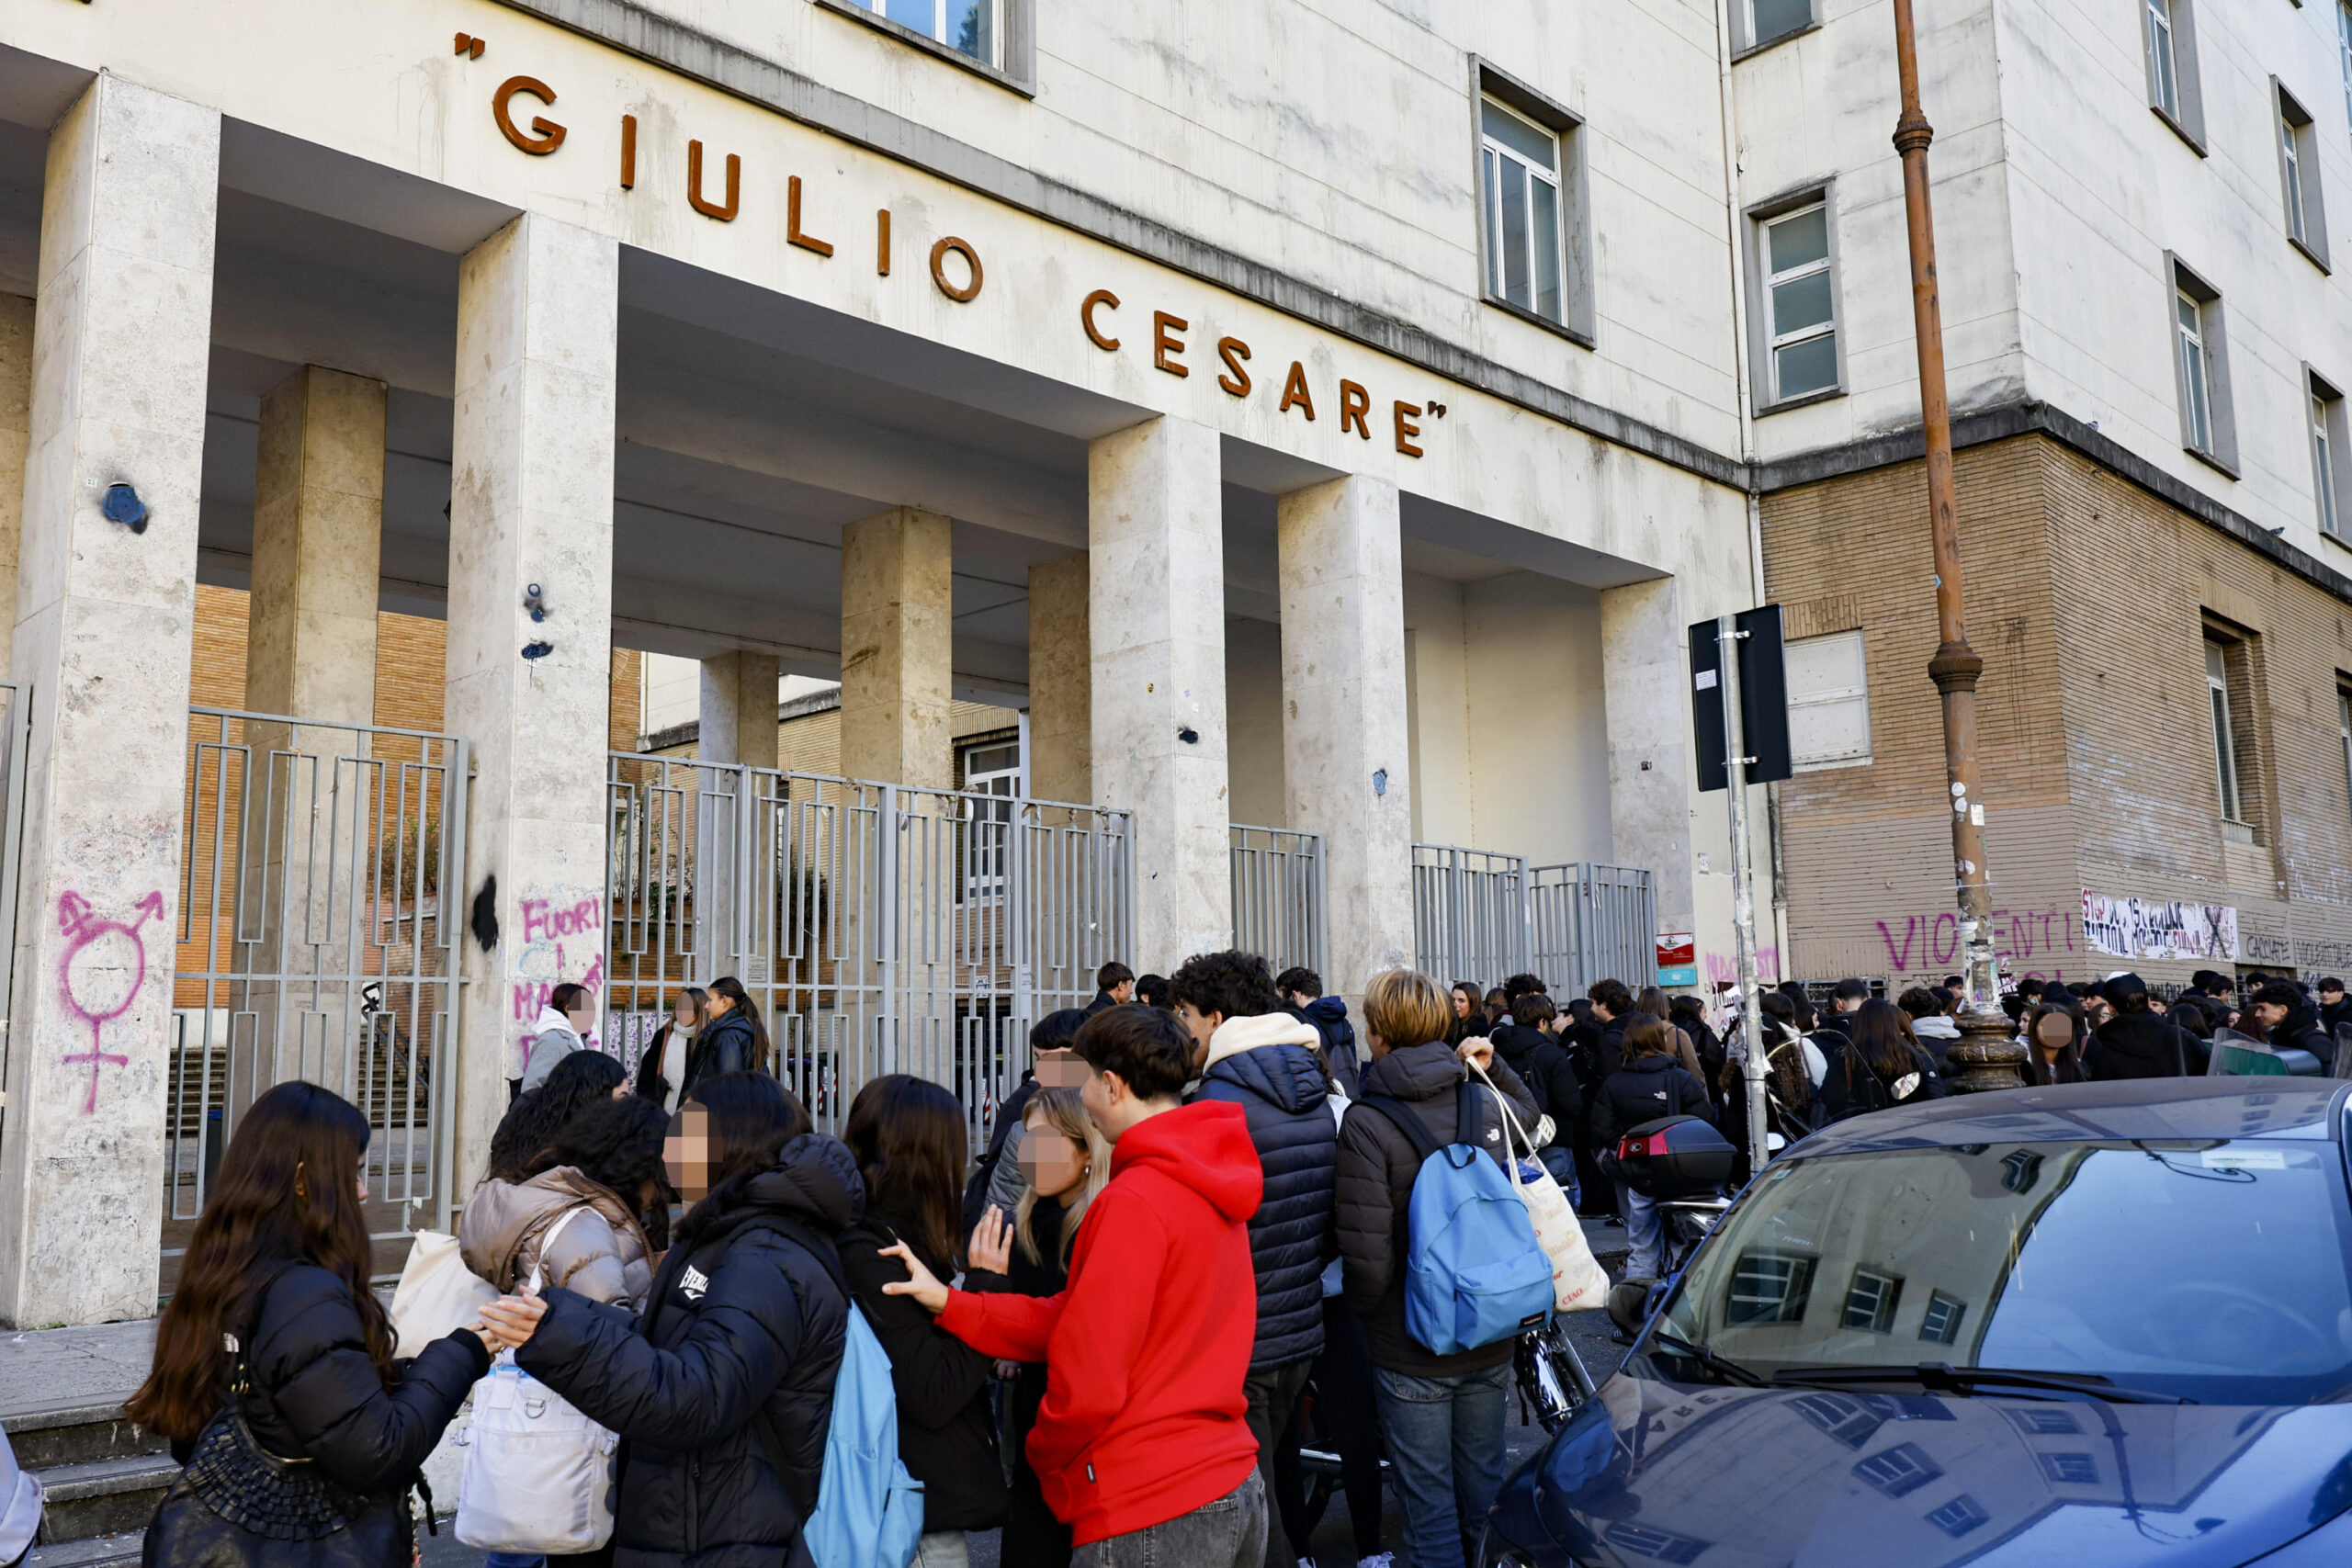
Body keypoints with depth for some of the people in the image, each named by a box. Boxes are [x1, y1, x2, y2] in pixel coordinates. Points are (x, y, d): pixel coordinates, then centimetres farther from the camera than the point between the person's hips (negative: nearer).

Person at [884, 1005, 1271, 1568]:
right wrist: (950, 1303, -2)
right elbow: (1074, 1317, 4)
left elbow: (1090, 1381, -18)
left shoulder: (1135, 1199, -19)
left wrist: (1043, 1454, 3)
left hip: (1153, 1518, -9)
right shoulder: (1208, 1190, 9)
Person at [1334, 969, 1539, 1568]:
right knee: (1484, 1489, 21)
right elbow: (1531, 1114, 24)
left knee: (1430, 1506, 8)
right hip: (1491, 1341, 5)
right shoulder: (1488, 1104, -3)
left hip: (1411, 1354, -5)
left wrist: (1364, 1307, -4)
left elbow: (1368, 1259, -23)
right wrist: (1493, 1065, 11)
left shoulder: (1365, 1124, -20)